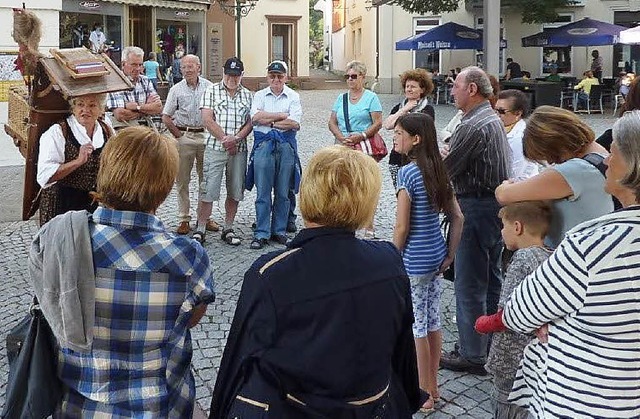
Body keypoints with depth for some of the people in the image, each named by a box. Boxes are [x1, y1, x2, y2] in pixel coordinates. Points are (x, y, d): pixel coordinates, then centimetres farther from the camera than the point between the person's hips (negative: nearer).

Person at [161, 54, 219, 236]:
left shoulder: (209, 87, 3)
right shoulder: (176, 89, 2)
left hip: (205, 135, 1)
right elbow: (166, 117, 4)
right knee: (182, 179, 2)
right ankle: (184, 219, 9)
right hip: (184, 137, -1)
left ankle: (205, 217, 18)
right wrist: (178, 135, -2)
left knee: (206, 178, 7)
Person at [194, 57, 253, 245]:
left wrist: (236, 138, -12)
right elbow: (208, 120, -6)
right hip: (215, 147, -3)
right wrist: (225, 138, -13)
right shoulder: (212, 91, 2)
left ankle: (228, 229, 20)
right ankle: (200, 230, 4)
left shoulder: (247, 95, 12)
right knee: (208, 190, -5)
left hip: (239, 150, 4)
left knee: (235, 191, 8)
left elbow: (250, 122, 5)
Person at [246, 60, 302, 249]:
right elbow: (255, 117, -9)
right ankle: (261, 234, 4)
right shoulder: (259, 95, 10)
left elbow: (295, 124, -7)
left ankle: (279, 231, 17)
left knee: (283, 193, 6)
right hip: (264, 145, 0)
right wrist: (283, 116, -8)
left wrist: (269, 121, -6)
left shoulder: (293, 97, 7)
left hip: (286, 146, 0)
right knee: (263, 192, -1)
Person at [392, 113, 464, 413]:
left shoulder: (407, 173, -17)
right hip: (436, 258, 8)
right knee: (432, 321, 16)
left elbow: (402, 226, -18)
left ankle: (424, 393, 14)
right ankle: (432, 387, 29)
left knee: (415, 326, 4)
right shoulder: (439, 171, 6)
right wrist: (450, 255, 13)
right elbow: (457, 218, 8)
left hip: (414, 262, -8)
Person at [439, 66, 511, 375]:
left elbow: (445, 170, -18)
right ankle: (490, 343, 29)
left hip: (476, 207, -10)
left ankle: (472, 355, 6)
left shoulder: (473, 126, -19)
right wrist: (449, 154, 7)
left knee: (469, 285, -2)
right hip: (498, 204, 11)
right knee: (490, 279, 18)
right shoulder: (493, 119, 14)